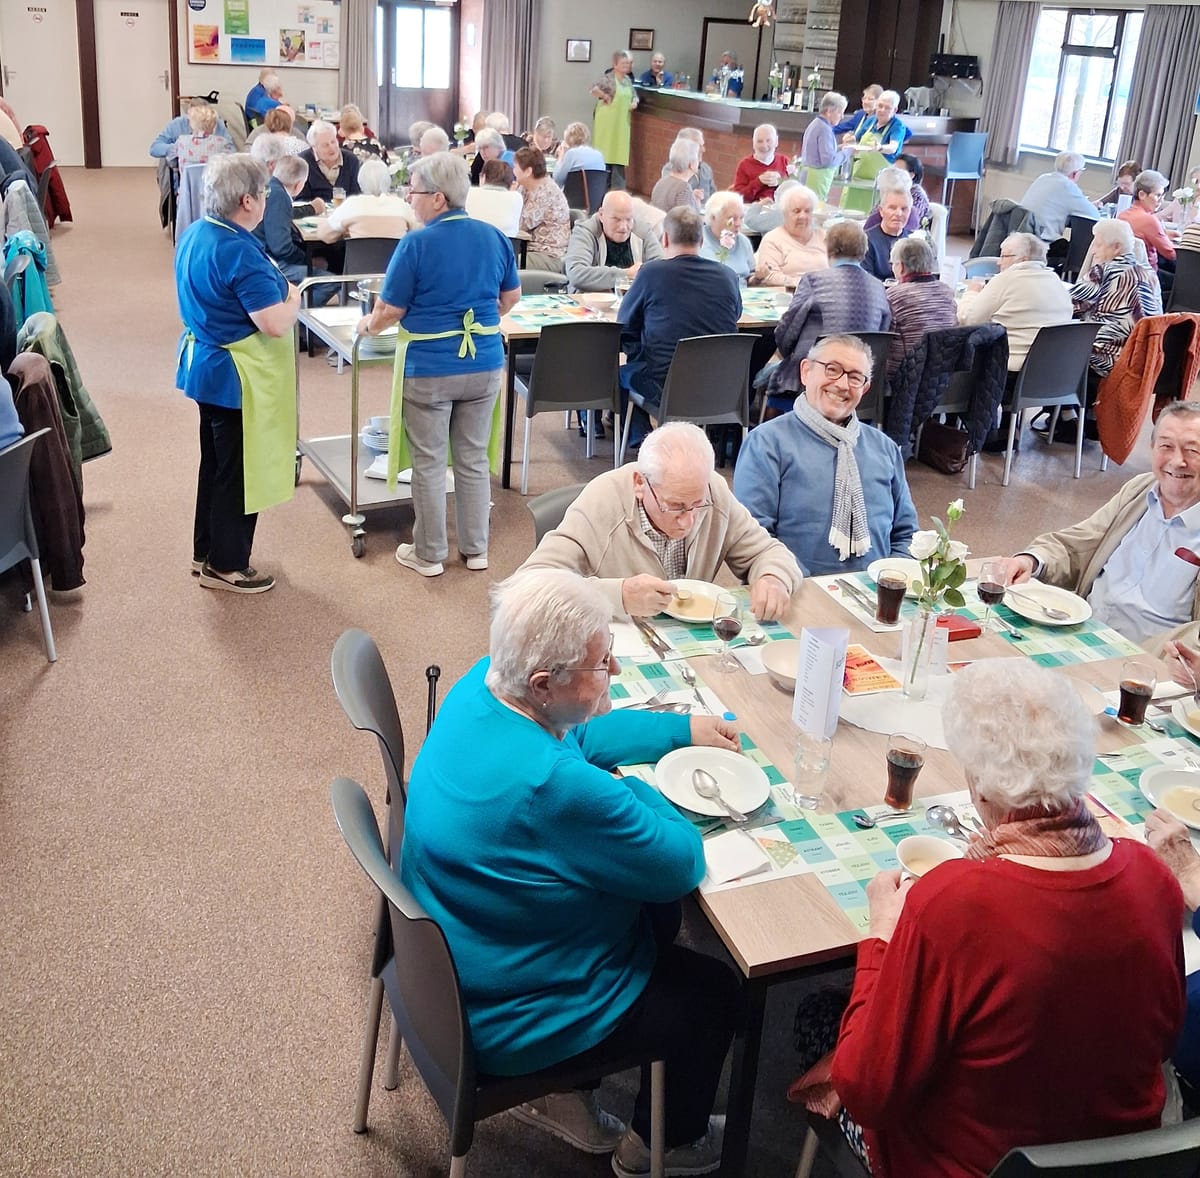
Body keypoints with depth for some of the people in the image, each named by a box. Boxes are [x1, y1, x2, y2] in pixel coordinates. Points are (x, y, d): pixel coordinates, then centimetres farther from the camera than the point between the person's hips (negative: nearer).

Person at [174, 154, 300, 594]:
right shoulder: (239, 252, -25)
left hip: (205, 364, 10)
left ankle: (206, 551, 33)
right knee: (239, 473, 4)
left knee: (215, 463, 21)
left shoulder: (193, 234, 4)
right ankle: (226, 566, 16)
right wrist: (293, 296, -7)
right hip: (239, 377, -10)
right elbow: (277, 324, -27)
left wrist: (274, 287, 13)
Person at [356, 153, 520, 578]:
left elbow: (389, 311, -10)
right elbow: (511, 296, 13)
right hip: (484, 366, 5)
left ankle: (429, 554, 18)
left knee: (429, 463, 8)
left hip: (429, 369, -5)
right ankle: (475, 548, 23)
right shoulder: (495, 237, 0)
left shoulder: (416, 244, -15)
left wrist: (367, 325, 11)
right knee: (473, 459, 15)